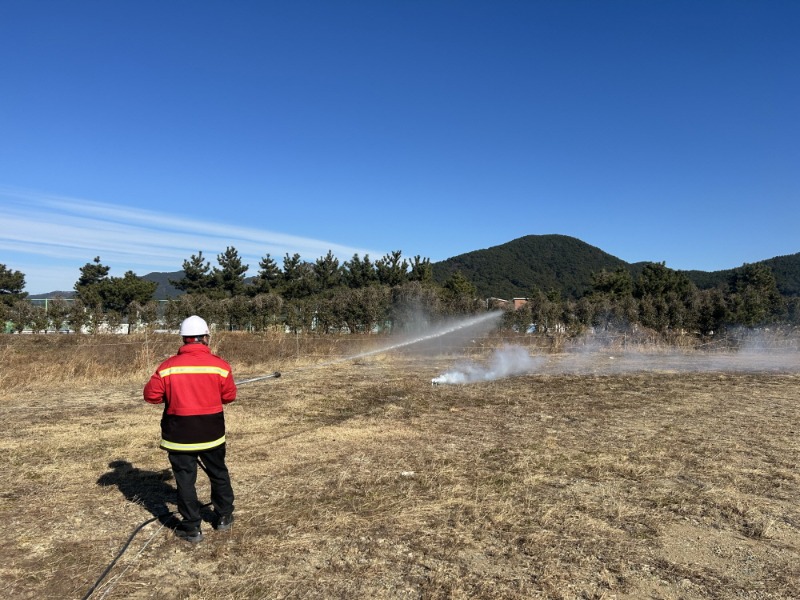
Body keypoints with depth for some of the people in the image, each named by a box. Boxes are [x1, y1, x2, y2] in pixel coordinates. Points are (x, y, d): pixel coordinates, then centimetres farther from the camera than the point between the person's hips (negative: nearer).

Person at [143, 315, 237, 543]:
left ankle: (191, 527, 18)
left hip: (179, 434, -1)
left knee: (185, 478, 11)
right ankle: (224, 517, 33)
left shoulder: (168, 366, -10)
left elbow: (151, 395, -4)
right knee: (218, 474, 20)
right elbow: (229, 396, -3)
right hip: (211, 432, 1)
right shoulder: (219, 365, -10)